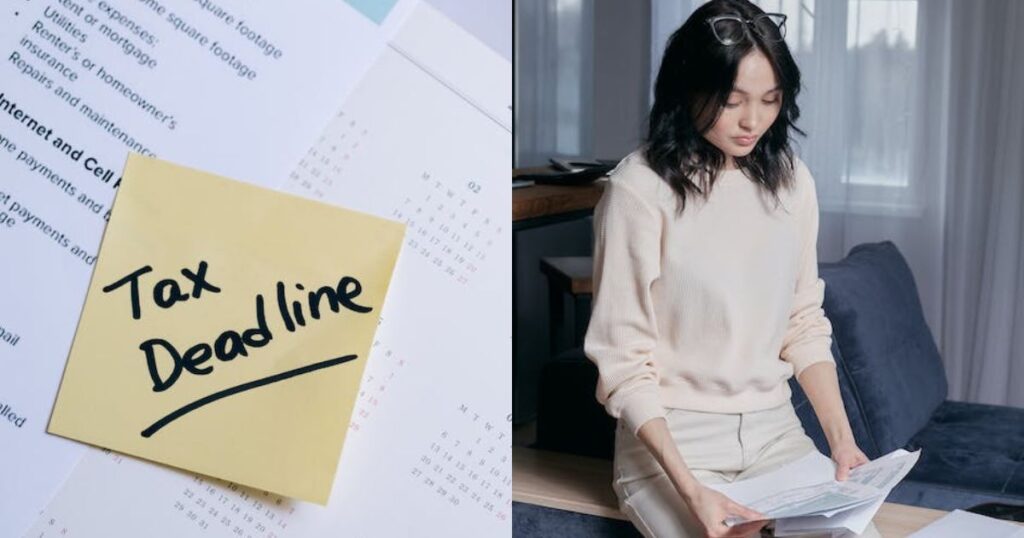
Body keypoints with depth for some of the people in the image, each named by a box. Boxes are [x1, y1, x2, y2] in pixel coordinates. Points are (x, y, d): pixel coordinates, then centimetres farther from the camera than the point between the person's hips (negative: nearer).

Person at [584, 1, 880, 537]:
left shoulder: (791, 180, 4)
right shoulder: (639, 190, -15)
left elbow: (805, 325, 9)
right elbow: (625, 364, -13)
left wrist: (841, 437, -5)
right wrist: (690, 490, -23)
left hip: (775, 432, 5)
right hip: (671, 441, -5)